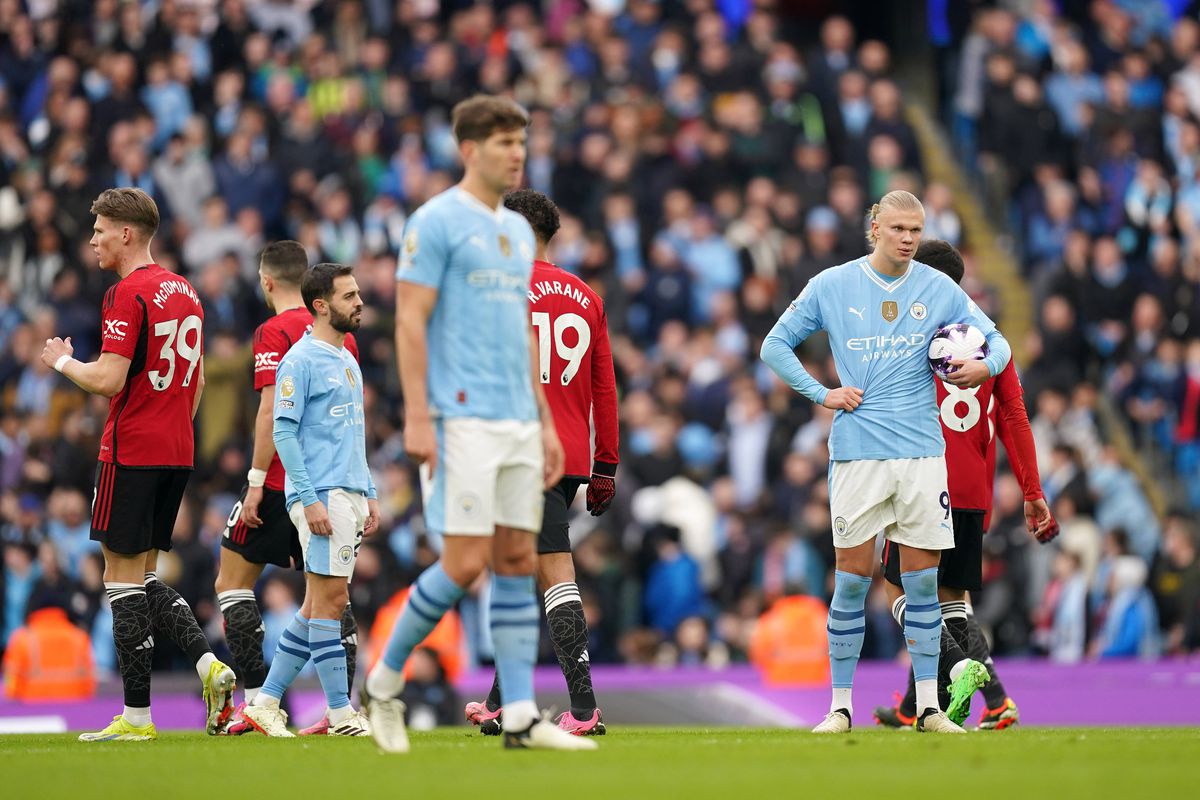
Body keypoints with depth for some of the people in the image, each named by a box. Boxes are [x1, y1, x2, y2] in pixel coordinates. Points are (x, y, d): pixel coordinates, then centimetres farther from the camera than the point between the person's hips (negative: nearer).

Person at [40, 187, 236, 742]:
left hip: (131, 453, -8)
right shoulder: (184, 292, 14)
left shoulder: (128, 294, -13)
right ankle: (208, 664, -3)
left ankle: (136, 716, -3)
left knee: (124, 579, -3)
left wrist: (62, 362, -2)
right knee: (145, 578, 15)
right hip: (176, 454, 8)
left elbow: (108, 380, -20)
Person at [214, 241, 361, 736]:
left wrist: (255, 481, -14)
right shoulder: (340, 336, 12)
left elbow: (272, 411, -16)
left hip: (281, 482, -6)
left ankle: (256, 700, -6)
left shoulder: (275, 332, -9)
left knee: (232, 580, 4)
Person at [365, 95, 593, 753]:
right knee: (465, 563, -11)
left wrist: (545, 421, 18)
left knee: (518, 561, 3)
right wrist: (416, 419, -18)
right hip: (461, 419, -8)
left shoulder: (518, 230, 17)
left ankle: (521, 716, 3)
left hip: (518, 423, 8)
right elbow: (410, 320, -11)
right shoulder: (436, 222, -6)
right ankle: (385, 680, 7)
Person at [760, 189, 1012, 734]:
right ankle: (840, 706, 6)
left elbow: (996, 341, 10)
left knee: (922, 580, 1)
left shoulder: (938, 289, 6)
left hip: (921, 450, 1)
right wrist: (821, 393, -1)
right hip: (857, 452, -1)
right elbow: (775, 346, 11)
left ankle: (928, 706, 6)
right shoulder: (832, 286, 3)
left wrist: (985, 366, -14)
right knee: (852, 578, -2)